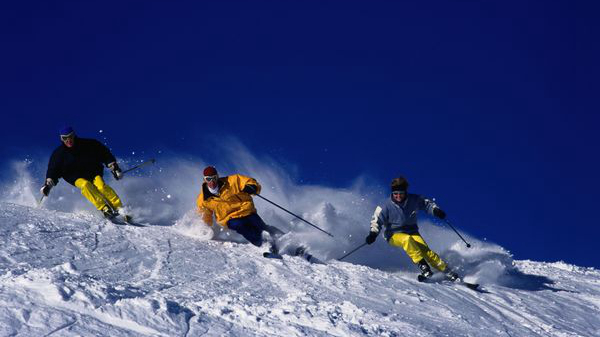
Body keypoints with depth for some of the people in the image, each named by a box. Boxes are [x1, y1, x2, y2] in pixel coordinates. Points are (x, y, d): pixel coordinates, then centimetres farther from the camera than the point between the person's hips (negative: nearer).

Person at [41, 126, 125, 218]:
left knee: (101, 185, -30)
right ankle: (105, 209, -40)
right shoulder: (59, 153, -2)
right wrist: (48, 184, -11)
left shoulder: (88, 144, -6)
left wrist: (114, 167, -4)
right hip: (76, 177, 0)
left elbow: (104, 154, 1)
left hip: (93, 172, 0)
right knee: (85, 185, -33)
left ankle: (119, 208, -31)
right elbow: (53, 170, 2)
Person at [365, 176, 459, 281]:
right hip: (394, 235, -2)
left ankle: (446, 270, -13)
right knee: (407, 239, -37)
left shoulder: (414, 200, -8)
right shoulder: (387, 206, -13)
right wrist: (373, 233, -20)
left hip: (412, 232, 2)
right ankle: (422, 264, -32)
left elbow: (427, 204, 8)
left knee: (425, 250, -21)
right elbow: (377, 220, -6)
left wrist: (435, 210, -9)